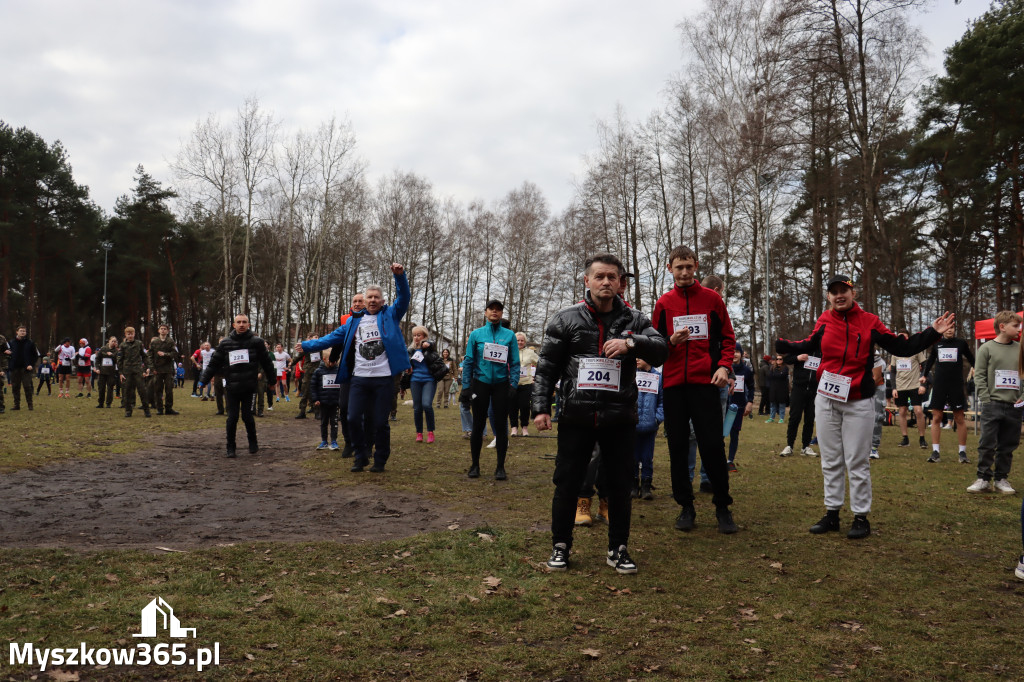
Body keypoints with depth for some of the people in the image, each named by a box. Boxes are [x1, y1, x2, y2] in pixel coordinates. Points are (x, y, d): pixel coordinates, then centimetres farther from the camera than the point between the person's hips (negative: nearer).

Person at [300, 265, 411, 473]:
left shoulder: (390, 315, 7)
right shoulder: (354, 321, 15)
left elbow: (404, 298, -7)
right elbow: (334, 337, 18)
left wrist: (400, 276, -22)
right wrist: (308, 346, 15)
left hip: (384, 379, -3)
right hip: (359, 378, 3)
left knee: (380, 422, 2)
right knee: (354, 418, 0)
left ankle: (380, 461, 18)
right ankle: (361, 456, 20)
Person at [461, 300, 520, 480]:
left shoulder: (509, 335, 4)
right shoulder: (476, 334, 3)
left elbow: (515, 363, 3)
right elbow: (468, 361, 3)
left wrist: (513, 384, -8)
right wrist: (466, 387, -2)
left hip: (501, 384, 0)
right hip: (480, 383, 0)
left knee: (501, 425, 2)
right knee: (478, 425, 4)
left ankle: (500, 467, 10)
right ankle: (474, 465, 15)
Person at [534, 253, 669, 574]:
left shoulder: (634, 319, 5)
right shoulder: (566, 319, 3)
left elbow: (661, 351, -6)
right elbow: (547, 366, 3)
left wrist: (631, 342, -24)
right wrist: (541, 406, -4)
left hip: (620, 418, 1)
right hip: (576, 417, -1)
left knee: (620, 484, 8)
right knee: (567, 482, 5)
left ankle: (618, 548, 23)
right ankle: (560, 546, 21)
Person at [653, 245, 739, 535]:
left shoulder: (711, 299, 6)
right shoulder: (664, 303, 9)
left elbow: (727, 337, 9)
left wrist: (724, 366, -6)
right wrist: (671, 341, -9)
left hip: (706, 381, -2)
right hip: (674, 383, 2)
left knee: (713, 445, -3)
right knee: (678, 446, 5)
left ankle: (722, 506, 11)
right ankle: (686, 507, 16)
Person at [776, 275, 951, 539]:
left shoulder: (869, 322, -5)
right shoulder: (825, 321, 2)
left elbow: (902, 348, -2)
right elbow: (810, 346, 18)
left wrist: (932, 333, -9)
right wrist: (778, 344, 12)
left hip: (859, 403, -3)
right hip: (827, 399, 3)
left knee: (857, 462, 1)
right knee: (830, 460, 10)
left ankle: (861, 517, 12)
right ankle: (832, 513, 20)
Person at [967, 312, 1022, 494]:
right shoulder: (987, 348, -1)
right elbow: (979, 376, -3)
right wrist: (987, 400, -9)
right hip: (993, 405, -3)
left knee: (1008, 445, 8)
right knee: (987, 444, -2)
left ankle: (1001, 479, 18)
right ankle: (984, 480, 6)